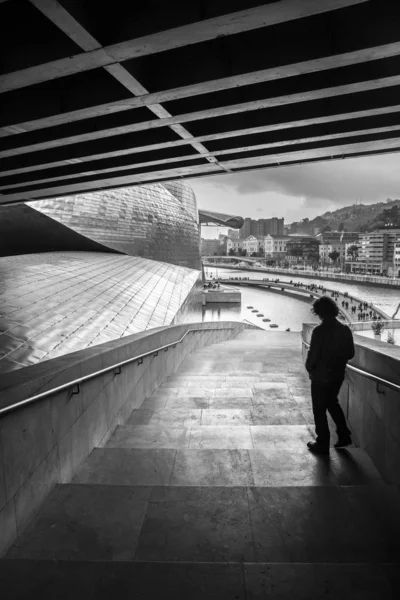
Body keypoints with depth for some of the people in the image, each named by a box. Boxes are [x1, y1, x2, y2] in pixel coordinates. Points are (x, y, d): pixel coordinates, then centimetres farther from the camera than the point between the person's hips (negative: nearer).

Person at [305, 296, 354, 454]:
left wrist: (309, 368, -1)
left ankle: (322, 444, 18)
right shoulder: (345, 330, -3)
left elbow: (313, 355, -19)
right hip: (338, 375, 6)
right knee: (333, 403, 27)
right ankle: (344, 436, 30)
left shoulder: (320, 331, -22)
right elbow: (350, 354, 3)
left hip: (320, 377, -6)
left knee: (319, 410, 9)